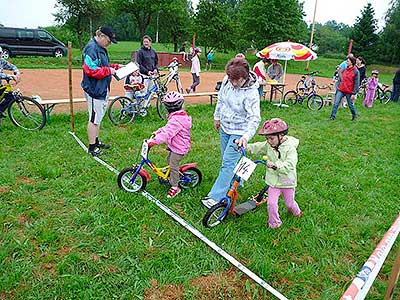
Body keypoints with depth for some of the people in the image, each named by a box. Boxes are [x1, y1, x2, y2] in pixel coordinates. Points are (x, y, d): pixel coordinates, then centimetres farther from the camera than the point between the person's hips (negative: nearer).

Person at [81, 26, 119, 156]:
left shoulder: (100, 48, 15)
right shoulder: (91, 48, -18)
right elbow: (91, 70, -26)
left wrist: (115, 67, 11)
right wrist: (109, 71, -18)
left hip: (102, 88, 10)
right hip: (94, 90, -10)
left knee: (98, 117, 18)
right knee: (94, 118, -2)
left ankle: (96, 141, 32)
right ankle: (92, 147, 8)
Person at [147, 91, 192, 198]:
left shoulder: (176, 119, -27)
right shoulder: (178, 116, 9)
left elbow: (167, 133, -35)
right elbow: (167, 127, 17)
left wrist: (154, 141, -36)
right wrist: (157, 133, 10)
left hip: (179, 148, -11)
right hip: (175, 145, 11)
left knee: (173, 165, -3)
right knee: (169, 160, 24)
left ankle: (175, 187, 8)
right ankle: (172, 177, 43)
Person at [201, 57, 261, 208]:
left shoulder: (251, 93, -26)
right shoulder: (227, 80, -7)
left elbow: (254, 118, -31)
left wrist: (246, 136, -46)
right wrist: (217, 117, 17)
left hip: (239, 131, -7)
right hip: (225, 127, 7)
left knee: (228, 163, -9)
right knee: (226, 159, 19)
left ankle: (215, 197, -5)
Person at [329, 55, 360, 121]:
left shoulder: (356, 71, -8)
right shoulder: (344, 69, 7)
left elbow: (356, 83, -8)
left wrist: (354, 93, -12)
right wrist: (337, 86, 10)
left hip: (349, 92, -4)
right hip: (340, 90, 4)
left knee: (350, 105, 9)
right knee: (336, 103, -5)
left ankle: (354, 116, 30)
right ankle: (333, 116, 1)